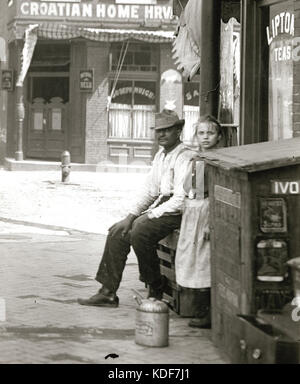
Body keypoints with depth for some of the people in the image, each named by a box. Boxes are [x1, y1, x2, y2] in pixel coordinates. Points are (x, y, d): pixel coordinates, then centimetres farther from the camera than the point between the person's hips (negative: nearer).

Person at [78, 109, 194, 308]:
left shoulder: (185, 157, -13)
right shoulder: (161, 155, 16)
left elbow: (180, 199, -20)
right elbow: (149, 190, 18)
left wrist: (150, 216, -18)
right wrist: (131, 216, 5)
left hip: (176, 214, -9)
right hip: (157, 210, 9)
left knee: (139, 232, -30)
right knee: (117, 232, -2)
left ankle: (156, 290, -13)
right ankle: (108, 293, -1)